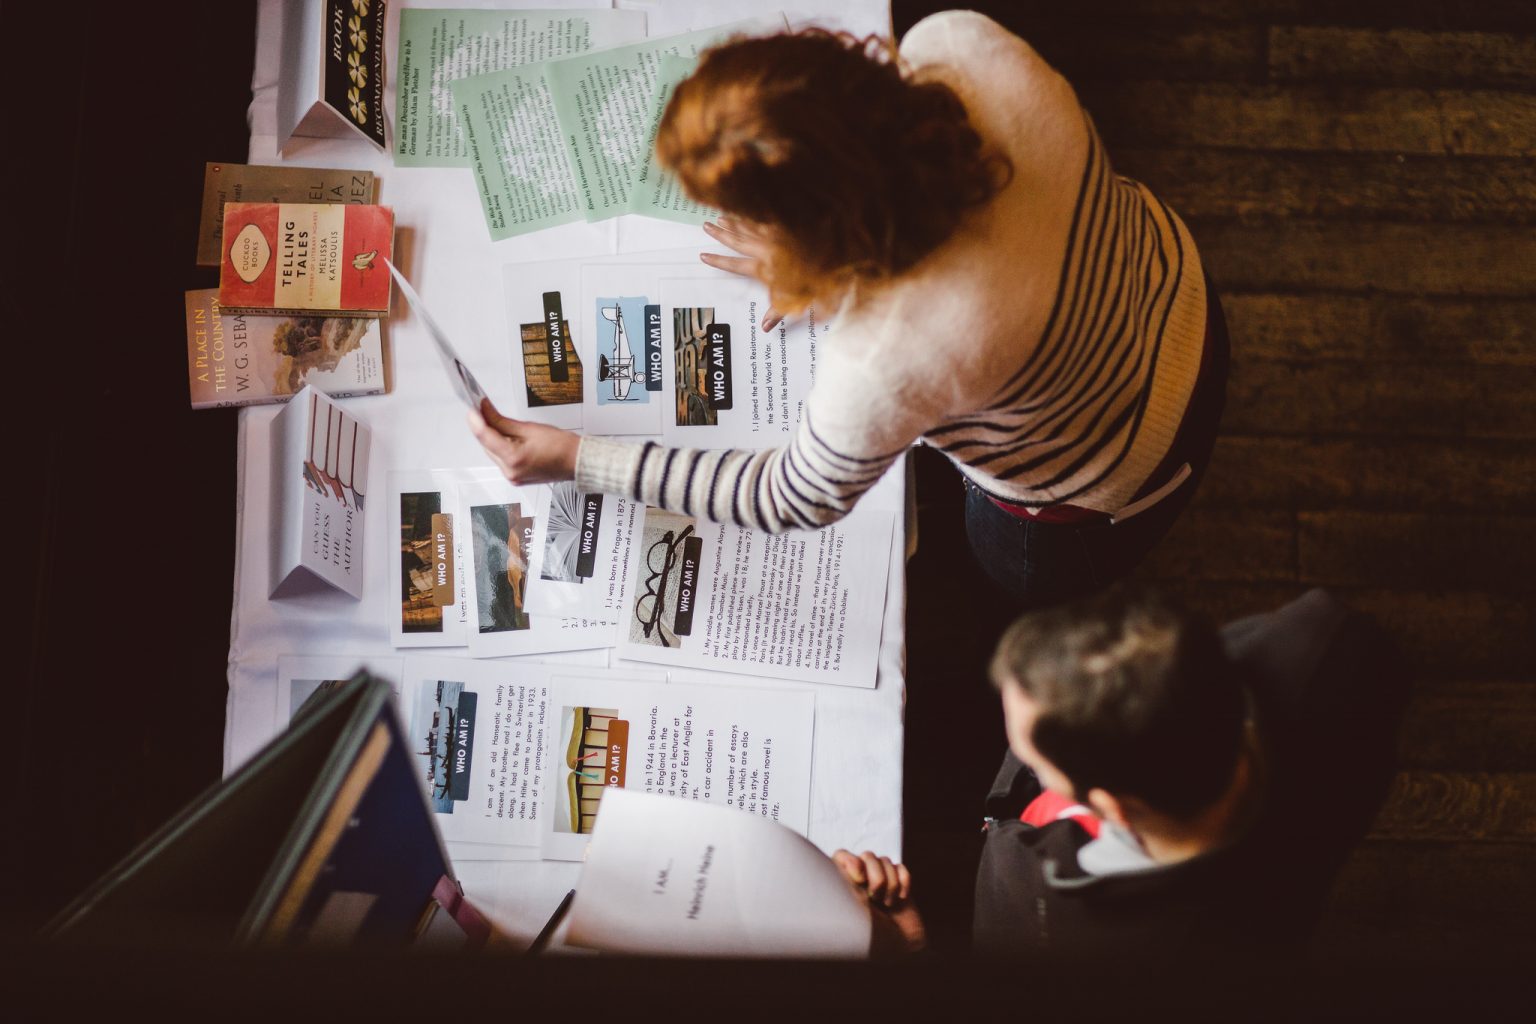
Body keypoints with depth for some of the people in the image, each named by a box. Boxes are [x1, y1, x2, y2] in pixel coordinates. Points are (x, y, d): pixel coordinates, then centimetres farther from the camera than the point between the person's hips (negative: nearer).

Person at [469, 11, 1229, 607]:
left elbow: (795, 500, -22)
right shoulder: (959, 41, -32)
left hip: (1101, 502, -6)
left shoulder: (886, 363, -45)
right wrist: (804, 259, -8)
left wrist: (573, 458, -16)